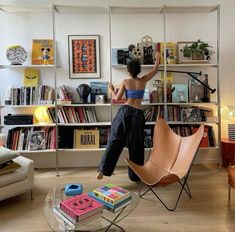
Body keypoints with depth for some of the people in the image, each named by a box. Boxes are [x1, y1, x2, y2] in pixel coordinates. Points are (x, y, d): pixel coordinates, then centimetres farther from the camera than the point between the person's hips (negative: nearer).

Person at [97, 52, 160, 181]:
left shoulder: (125, 82, 1)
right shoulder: (143, 80, 4)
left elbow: (117, 98, 2)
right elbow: (155, 70, 20)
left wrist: (111, 90, 21)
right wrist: (157, 58, 36)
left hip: (125, 111, 0)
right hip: (137, 114, 0)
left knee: (115, 141, 1)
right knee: (136, 145, 8)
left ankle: (103, 169, -5)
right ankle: (134, 175, 17)